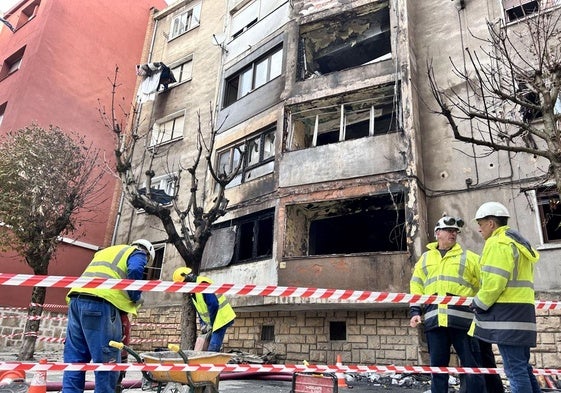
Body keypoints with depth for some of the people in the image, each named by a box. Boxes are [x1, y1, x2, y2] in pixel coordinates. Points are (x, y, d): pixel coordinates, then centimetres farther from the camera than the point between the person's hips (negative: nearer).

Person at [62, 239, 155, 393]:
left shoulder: (108, 251, 36)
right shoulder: (138, 253, 12)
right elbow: (135, 272, -10)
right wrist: (136, 298, 4)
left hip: (76, 299, 8)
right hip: (100, 302, -8)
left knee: (75, 361, 10)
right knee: (107, 362, -3)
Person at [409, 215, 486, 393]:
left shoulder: (469, 257, 14)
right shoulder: (425, 258, 19)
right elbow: (416, 288, 16)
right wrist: (415, 311, 5)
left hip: (462, 318, -2)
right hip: (434, 319, 2)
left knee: (471, 365, 1)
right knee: (437, 366, 7)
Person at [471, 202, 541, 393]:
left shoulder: (498, 243, -11)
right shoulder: (518, 242, 21)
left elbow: (494, 281, -20)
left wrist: (479, 304, -7)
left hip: (506, 312, -10)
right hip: (522, 310, 10)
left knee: (514, 368, -8)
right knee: (522, 366, 15)